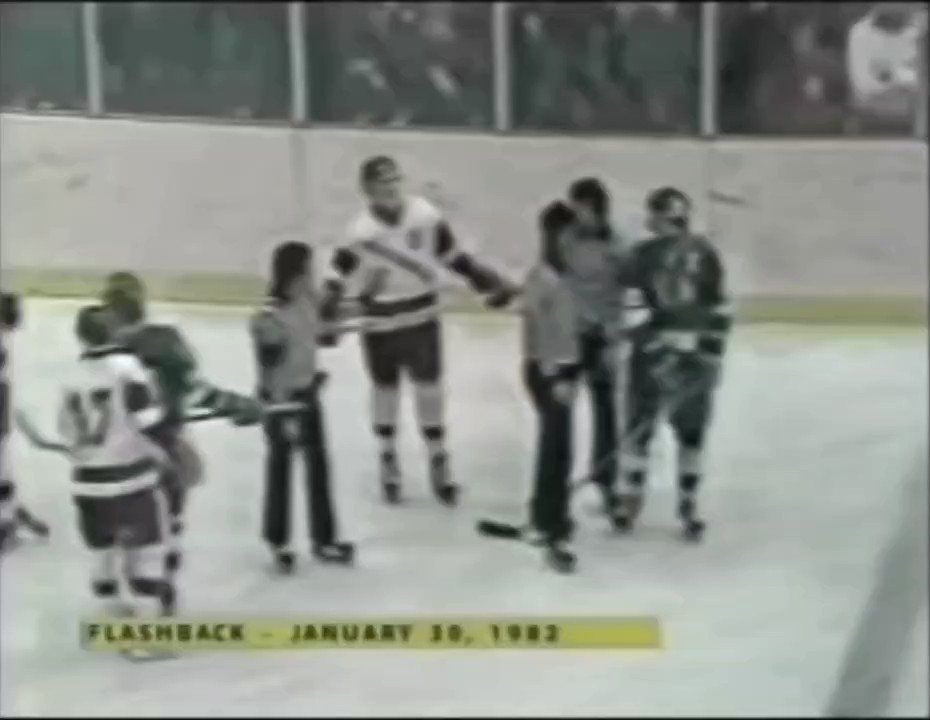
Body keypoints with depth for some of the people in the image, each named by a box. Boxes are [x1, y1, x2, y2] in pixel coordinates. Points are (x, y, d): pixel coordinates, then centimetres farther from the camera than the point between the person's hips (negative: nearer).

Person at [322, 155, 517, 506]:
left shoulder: (426, 215, -10)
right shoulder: (361, 232, -17)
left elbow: (454, 256, 1)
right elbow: (342, 279, -14)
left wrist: (491, 282, 0)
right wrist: (325, 317, -25)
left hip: (422, 321, 2)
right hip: (380, 328, -1)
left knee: (429, 390, 7)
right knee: (385, 391, 14)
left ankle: (438, 461, 22)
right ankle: (388, 459, 33)